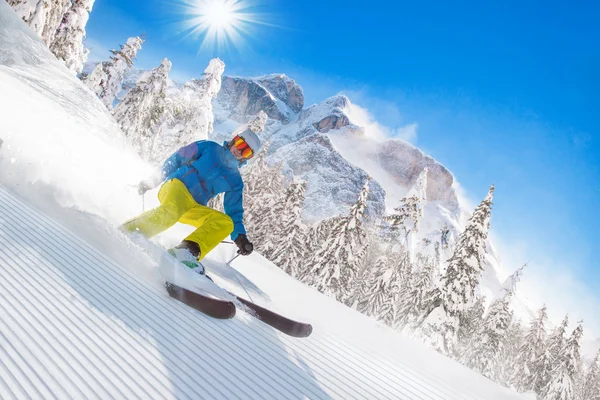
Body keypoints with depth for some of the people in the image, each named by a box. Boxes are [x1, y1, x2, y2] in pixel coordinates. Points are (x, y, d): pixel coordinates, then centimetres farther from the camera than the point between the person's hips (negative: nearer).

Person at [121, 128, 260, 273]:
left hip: (193, 207, 4)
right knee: (171, 211, -37)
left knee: (226, 222, -22)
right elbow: (176, 159, 12)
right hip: (177, 186, -3)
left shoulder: (235, 181, 17)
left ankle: (187, 251, -39)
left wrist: (240, 236, -1)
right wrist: (152, 181, 6)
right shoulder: (208, 147, 11)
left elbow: (234, 212, 15)